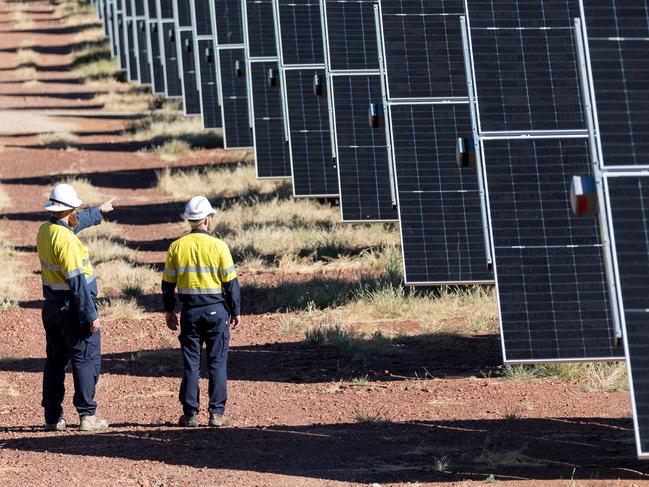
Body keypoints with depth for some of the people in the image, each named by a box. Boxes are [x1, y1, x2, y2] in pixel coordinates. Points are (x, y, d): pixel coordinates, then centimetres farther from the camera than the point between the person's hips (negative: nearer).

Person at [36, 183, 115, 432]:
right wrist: (91, 315, -20)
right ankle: (86, 415, -3)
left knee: (55, 360, 13)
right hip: (72, 307, -9)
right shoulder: (67, 240, -22)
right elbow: (77, 281, -23)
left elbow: (74, 223, 27)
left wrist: (99, 211, 43)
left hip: (51, 306, 9)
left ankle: (52, 416, 16)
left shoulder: (44, 230, 5)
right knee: (86, 360, -2)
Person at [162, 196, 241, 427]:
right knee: (217, 362, 4)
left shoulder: (176, 247, 1)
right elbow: (231, 282, -5)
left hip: (190, 311, 2)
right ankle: (217, 413, 2)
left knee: (191, 363, 7)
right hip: (216, 310, -2)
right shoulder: (218, 245, -8)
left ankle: (190, 413, 7)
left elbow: (168, 282, 6)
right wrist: (236, 311, 4)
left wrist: (169, 310, 16)